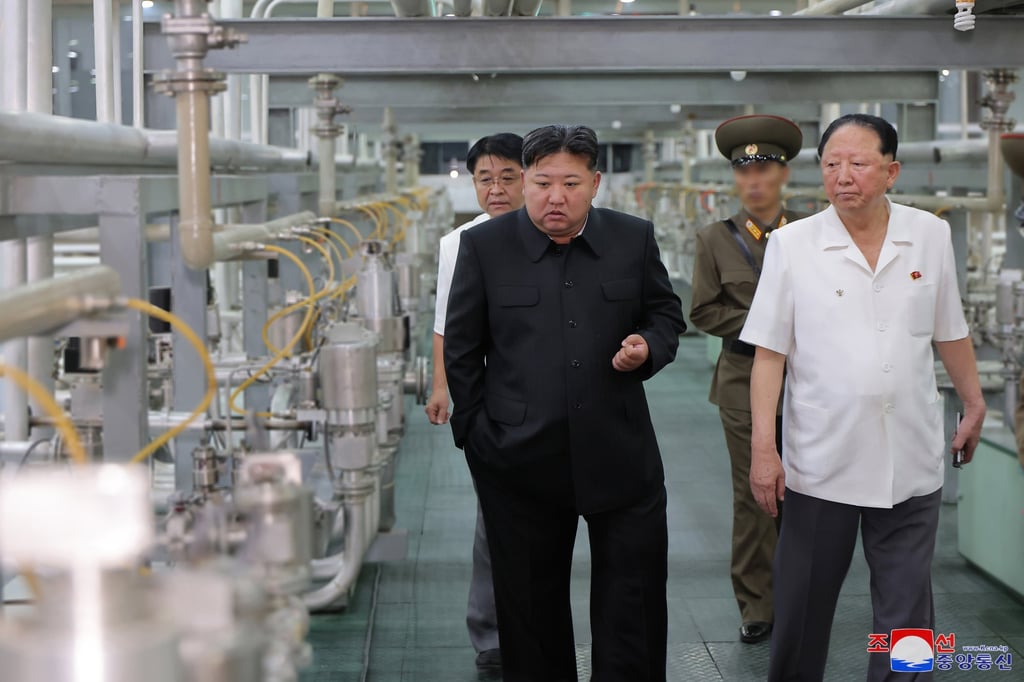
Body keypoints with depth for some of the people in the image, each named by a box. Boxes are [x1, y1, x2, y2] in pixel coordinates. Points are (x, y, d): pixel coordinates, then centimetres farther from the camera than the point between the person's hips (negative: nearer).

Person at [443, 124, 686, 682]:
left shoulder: (634, 238, 2)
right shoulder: (484, 246, -1)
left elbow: (666, 314, 14)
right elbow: (461, 349, 5)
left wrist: (648, 348, -8)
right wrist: (474, 432, 2)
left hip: (620, 457, 1)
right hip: (520, 464, -1)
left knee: (635, 604, 5)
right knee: (531, 610, 12)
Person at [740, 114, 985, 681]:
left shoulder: (931, 236, 1)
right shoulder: (792, 245, -5)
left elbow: (949, 332, 13)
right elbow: (770, 352, -4)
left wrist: (973, 403, 20)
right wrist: (763, 447, -8)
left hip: (910, 462, 1)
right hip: (821, 463, -1)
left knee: (906, 612, 6)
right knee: (802, 607, 10)